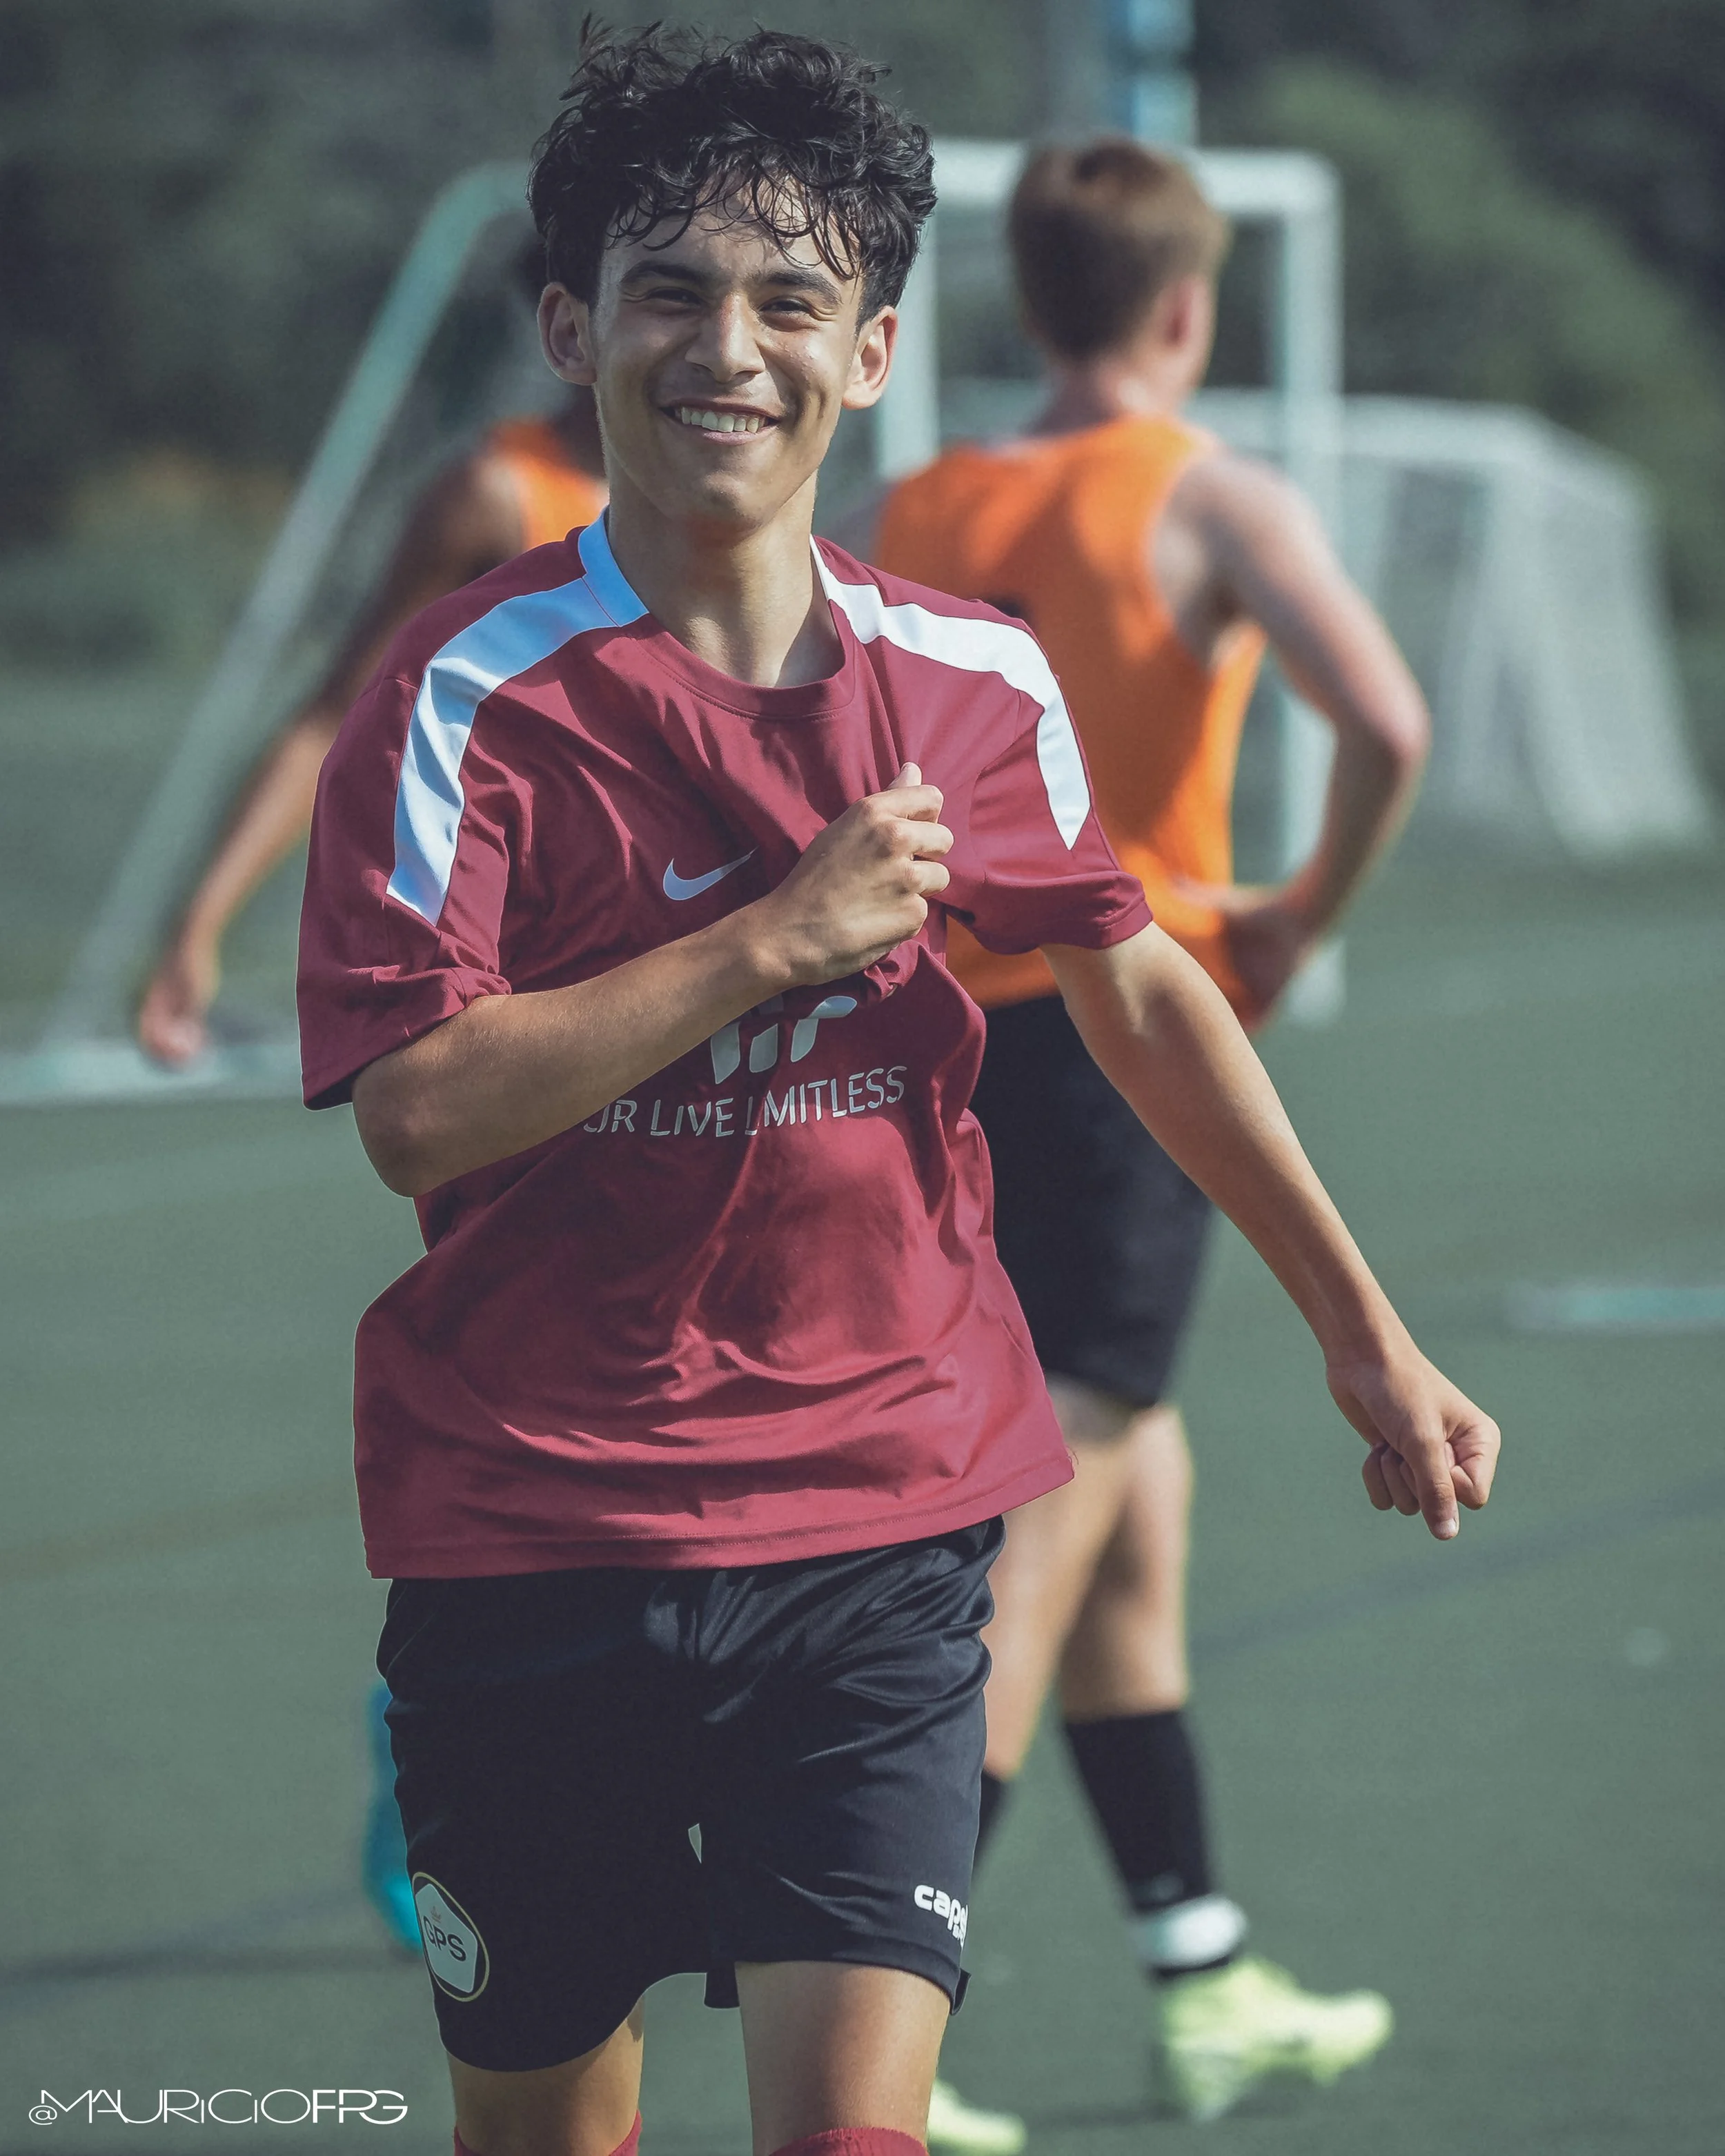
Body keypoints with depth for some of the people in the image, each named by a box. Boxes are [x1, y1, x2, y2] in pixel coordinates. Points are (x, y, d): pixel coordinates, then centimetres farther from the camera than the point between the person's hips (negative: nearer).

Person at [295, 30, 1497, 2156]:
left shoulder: (975, 683, 4)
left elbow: (1134, 986, 20)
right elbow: (415, 1108, -19)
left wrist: (1363, 1336, 20)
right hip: (532, 1543, -2)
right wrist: (778, 939, -19)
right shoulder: (472, 692, -9)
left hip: (884, 1527, 2)